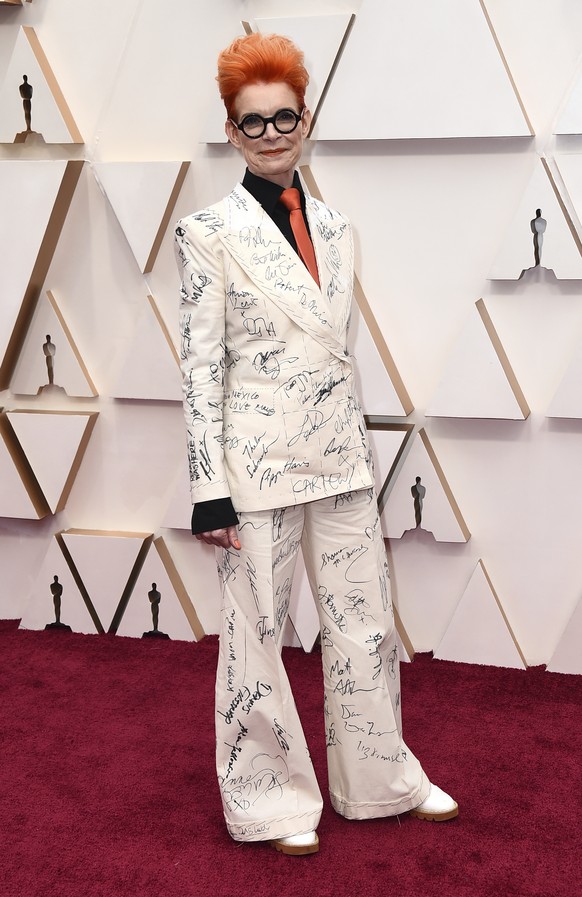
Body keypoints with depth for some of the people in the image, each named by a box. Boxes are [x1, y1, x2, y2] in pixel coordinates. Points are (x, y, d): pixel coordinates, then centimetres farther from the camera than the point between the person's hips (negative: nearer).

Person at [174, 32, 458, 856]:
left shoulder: (335, 227, 9)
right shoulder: (208, 234, -7)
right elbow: (200, 367, -10)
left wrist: (361, 455, 15)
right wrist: (209, 490, -13)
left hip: (342, 460, 6)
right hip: (259, 465, -5)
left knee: (367, 626, 14)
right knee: (256, 637, 6)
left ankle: (381, 777, 32)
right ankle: (273, 799, 25)